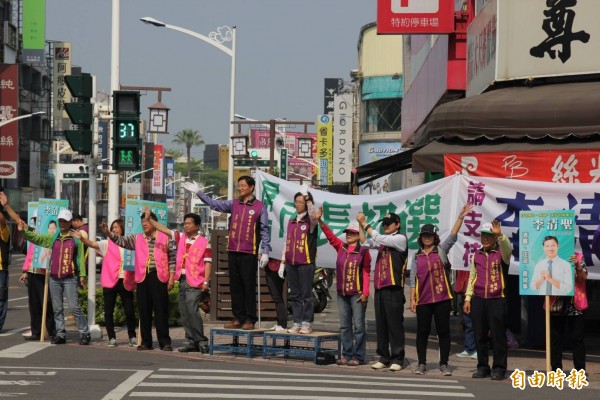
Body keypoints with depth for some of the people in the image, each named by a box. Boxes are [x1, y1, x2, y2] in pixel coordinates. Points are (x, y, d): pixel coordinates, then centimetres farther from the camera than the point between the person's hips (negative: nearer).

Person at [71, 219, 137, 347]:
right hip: (110, 281, 0)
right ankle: (112, 338, 11)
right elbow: (92, 244, -10)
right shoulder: (107, 244, 5)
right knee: (109, 312, 2)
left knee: (130, 311, 1)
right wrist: (82, 238, -28)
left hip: (125, 282, 0)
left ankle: (132, 337, 17)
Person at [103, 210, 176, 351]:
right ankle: (146, 342, 12)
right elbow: (121, 240, 4)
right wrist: (108, 232, -12)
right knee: (144, 311, 5)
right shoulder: (137, 239, 15)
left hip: (159, 277, -4)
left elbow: (172, 258, 4)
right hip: (143, 277, 4)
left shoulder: (165, 238, 5)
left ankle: (165, 342, -2)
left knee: (161, 311, -5)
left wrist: (171, 277, -3)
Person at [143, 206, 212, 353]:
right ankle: (192, 342, 12)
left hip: (195, 281, -6)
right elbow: (163, 229, 8)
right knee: (184, 313, 6)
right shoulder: (181, 237, 12)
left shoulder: (204, 242, -3)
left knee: (192, 310, -16)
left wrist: (206, 281, -12)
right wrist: (149, 218, -1)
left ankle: (202, 342, -11)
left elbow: (208, 263, -5)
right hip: (182, 280, 6)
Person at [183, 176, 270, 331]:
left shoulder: (259, 207, 0)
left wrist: (265, 251, -8)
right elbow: (215, 204, 7)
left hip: (249, 254, -5)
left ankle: (250, 320, 3)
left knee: (249, 287, -2)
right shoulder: (233, 204, 12)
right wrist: (198, 192, 0)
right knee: (235, 287, 7)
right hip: (233, 252, 5)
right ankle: (238, 318, 13)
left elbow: (264, 230, -2)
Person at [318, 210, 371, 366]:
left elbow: (366, 273, -7)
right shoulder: (341, 247, 9)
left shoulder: (363, 251, -5)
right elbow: (330, 235, 1)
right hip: (342, 293, 6)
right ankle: (347, 355, 16)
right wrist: (320, 220, -12)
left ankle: (358, 357, 0)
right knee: (344, 325, 9)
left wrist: (365, 293, -13)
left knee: (358, 325, -3)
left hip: (357, 294, -6)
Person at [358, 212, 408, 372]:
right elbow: (365, 242, 15)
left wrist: (365, 223, -10)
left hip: (393, 288, -7)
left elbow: (379, 239, -15)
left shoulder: (400, 239, -3)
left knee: (394, 324, -5)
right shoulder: (383, 240, 20)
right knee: (381, 324, 8)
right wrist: (360, 225, 4)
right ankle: (384, 358, 14)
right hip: (379, 287, 8)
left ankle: (398, 358, 0)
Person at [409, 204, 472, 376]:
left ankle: (444, 364, 7)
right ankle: (422, 364, 13)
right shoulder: (417, 256, 10)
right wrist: (412, 299, 2)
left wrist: (460, 217, -18)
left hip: (442, 298, -2)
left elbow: (453, 236, -7)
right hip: (423, 299, 2)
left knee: (443, 331, 1)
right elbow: (413, 278, 9)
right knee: (422, 331, 5)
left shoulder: (441, 250, 5)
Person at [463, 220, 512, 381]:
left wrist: (500, 234, -42)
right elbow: (472, 277, 16)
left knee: (498, 335, -2)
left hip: (497, 300, -4)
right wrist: (468, 298, 10)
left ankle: (499, 368, 3)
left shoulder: (502, 253, 0)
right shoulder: (476, 255, 13)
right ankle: (482, 367, 14)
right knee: (479, 335, 6)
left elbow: (507, 248, -25)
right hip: (478, 299, 4)